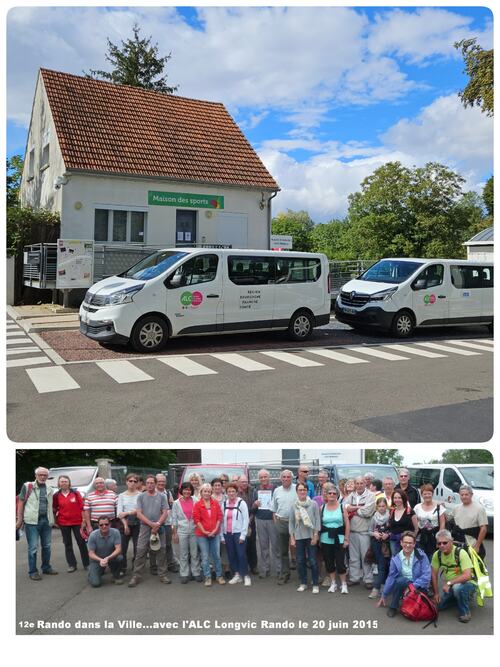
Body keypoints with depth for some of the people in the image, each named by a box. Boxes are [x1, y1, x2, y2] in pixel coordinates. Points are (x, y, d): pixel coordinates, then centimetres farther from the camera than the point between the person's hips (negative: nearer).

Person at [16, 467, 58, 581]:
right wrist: (20, 519, -4)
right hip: (32, 521, -5)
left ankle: (46, 567, 25)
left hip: (46, 521, 5)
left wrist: (52, 518, 11)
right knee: (33, 548, -1)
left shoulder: (50, 489, 12)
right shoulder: (27, 486, -2)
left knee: (47, 546, 12)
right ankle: (33, 571, 9)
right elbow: (21, 503, -1)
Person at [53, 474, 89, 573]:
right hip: (63, 523, 2)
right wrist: (55, 520, 4)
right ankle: (72, 565, 17)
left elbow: (82, 507, -1)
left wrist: (84, 519, -4)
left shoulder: (75, 493, -2)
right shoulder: (56, 496, 2)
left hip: (77, 522, -1)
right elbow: (54, 509, 9)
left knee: (82, 543, 2)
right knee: (68, 545, 8)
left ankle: (86, 564, 11)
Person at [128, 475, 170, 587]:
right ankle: (136, 576, 5)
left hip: (159, 527, 1)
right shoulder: (141, 497, 3)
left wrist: (157, 525, -13)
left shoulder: (162, 496, 3)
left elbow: (165, 513, 0)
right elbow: (139, 514, -3)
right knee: (140, 552, -2)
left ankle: (162, 574, 15)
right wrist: (151, 524, -12)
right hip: (145, 527, -1)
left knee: (161, 551, 4)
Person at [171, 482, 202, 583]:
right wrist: (174, 533, 0)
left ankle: (196, 573, 17)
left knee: (195, 553, 6)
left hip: (194, 530, 1)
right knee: (183, 554, 5)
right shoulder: (177, 503, 1)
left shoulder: (195, 501, 1)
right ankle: (184, 574, 15)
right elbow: (174, 519, 3)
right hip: (182, 531, 0)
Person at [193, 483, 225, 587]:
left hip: (215, 534, 2)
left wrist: (215, 530, -7)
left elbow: (219, 517, 3)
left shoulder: (216, 503, 3)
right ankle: (208, 577, 15)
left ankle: (219, 576, 21)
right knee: (205, 557, 4)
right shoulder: (197, 505, -4)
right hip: (202, 534, -2)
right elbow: (196, 520, -7)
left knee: (216, 555, 8)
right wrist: (204, 531, -11)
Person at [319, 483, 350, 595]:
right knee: (329, 562, 9)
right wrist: (318, 538, 3)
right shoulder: (322, 508, 3)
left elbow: (347, 524, 0)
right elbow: (319, 524, 7)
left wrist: (346, 539, -4)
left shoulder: (342, 507, -1)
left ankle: (343, 584, 15)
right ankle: (333, 583, 25)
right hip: (326, 540, 2)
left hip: (339, 539, -2)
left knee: (340, 562, -2)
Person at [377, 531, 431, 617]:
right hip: (403, 585, 2)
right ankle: (393, 607, -12)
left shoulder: (421, 556, -6)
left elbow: (426, 575, -13)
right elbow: (391, 578, 6)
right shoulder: (395, 559, -1)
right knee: (401, 580, -33)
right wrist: (384, 596, 9)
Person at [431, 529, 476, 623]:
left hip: (467, 583, -6)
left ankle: (465, 612, -13)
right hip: (449, 586, 6)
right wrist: (436, 593, 1)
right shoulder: (437, 554, -8)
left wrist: (449, 583, -32)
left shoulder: (460, 553, -24)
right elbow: (434, 574, 3)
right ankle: (456, 597, 21)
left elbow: (467, 576, -32)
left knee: (457, 587, -37)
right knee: (437, 605, -4)